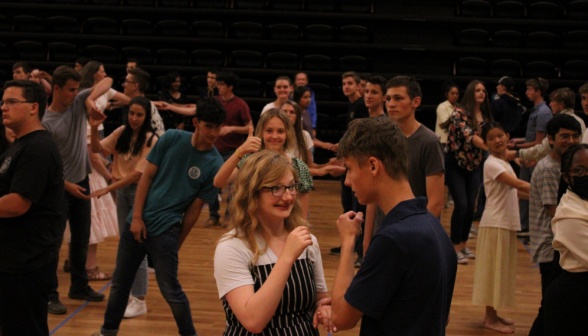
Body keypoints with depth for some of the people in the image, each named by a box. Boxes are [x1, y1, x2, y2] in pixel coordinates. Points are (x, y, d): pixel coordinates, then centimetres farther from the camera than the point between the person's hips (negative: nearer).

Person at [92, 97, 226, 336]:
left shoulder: (214, 164, -10)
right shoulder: (171, 139, -3)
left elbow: (195, 208, -6)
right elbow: (147, 176, 0)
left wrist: (177, 244, -3)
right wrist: (137, 216, -5)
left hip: (165, 231, -4)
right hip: (137, 222, 4)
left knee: (170, 289, -3)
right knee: (120, 282, 15)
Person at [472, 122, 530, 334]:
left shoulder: (504, 163, 14)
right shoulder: (492, 164, -14)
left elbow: (514, 191, 15)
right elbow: (519, 185, -22)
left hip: (508, 223, 9)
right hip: (495, 223, -9)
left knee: (503, 269, 13)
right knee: (494, 269, -2)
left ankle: (494, 314, 22)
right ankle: (490, 318, 7)